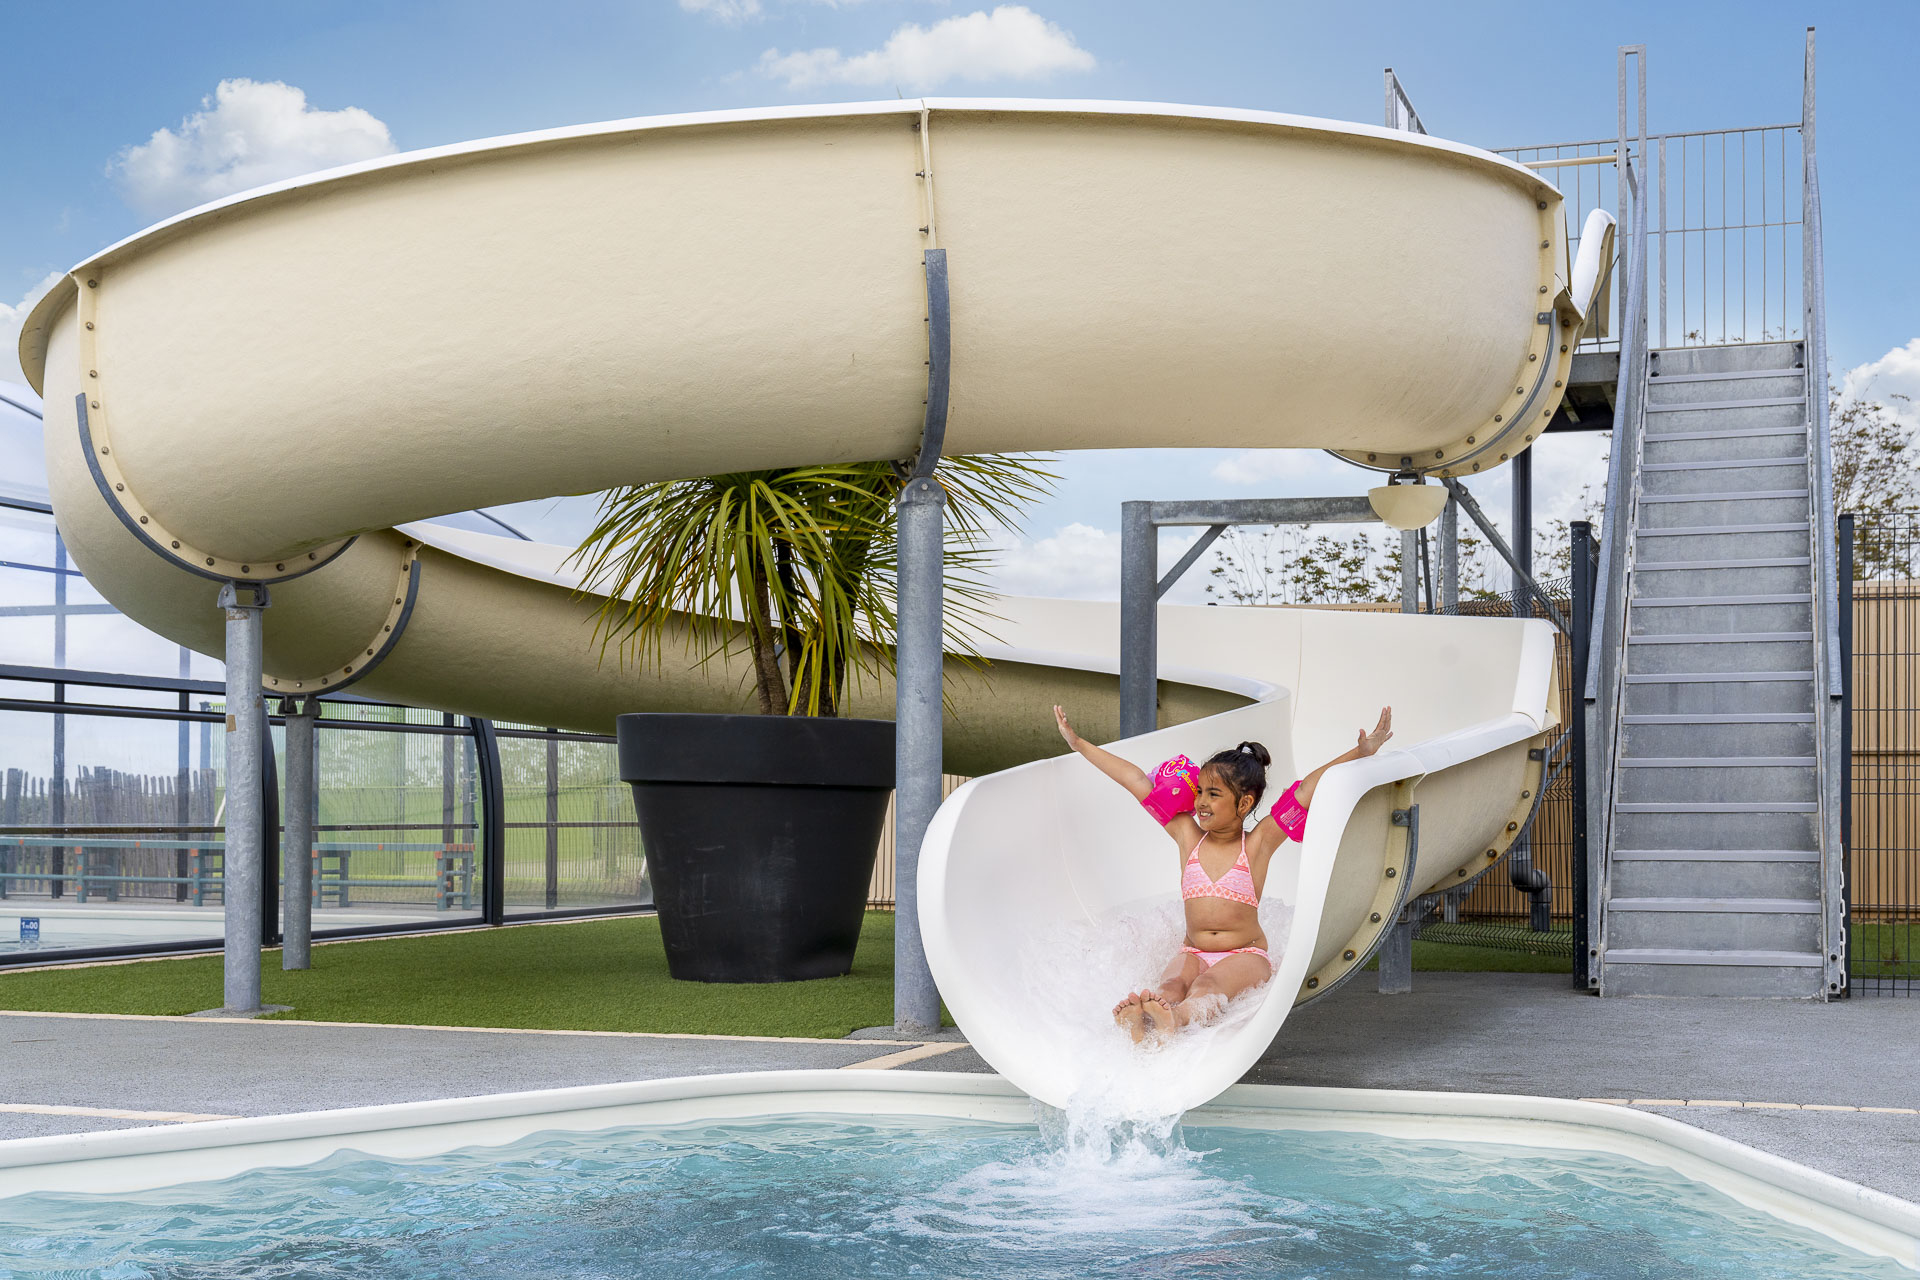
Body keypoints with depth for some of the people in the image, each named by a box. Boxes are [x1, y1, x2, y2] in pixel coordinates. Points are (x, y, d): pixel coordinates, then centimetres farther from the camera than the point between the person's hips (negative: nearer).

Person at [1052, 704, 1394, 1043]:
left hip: (1246, 956, -3)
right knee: (1171, 985, -31)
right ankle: (1141, 1026, -63)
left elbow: (1306, 790, -7)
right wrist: (1078, 743, 18)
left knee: (1208, 986, -35)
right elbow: (1136, 781, 12)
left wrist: (1362, 753, -13)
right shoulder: (1189, 837, 10)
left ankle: (1175, 1020, -67)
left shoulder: (1257, 844, 2)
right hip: (1194, 953, 3)